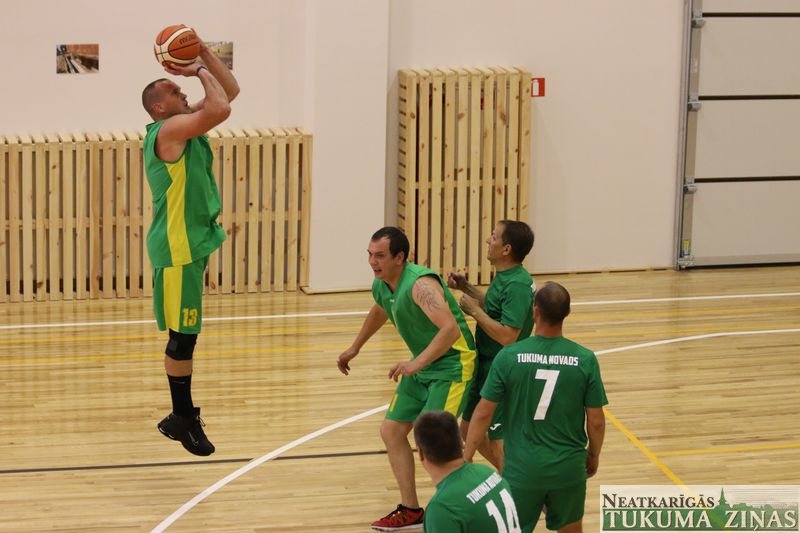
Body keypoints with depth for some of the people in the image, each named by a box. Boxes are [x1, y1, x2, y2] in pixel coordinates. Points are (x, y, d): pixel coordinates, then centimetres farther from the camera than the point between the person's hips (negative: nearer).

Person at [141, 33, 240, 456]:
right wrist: (201, 71, -14)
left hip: (194, 243, 10)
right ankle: (183, 419, 3)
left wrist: (204, 54, 4)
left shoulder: (186, 124, 11)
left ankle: (182, 416, 22)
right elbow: (221, 108, -29)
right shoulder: (170, 129, -17)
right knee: (183, 336, -4)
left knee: (185, 334, 15)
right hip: (178, 250, -10)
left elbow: (229, 92, 15)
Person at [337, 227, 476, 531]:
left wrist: (417, 363, -42)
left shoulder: (420, 284, -28)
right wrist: (355, 348, 35)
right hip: (421, 365, 9)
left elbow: (451, 329, -38)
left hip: (451, 364, -9)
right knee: (391, 431, 8)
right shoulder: (381, 285, 1)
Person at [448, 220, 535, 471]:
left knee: (498, 442, -3)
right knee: (469, 429, 20)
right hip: (486, 366, 10)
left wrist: (474, 310, -22)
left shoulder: (517, 286, -25)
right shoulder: (505, 277, 5)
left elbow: (507, 336, -31)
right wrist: (466, 288, 10)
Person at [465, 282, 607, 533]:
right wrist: (593, 456, 16)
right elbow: (596, 422, -3)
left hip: (522, 468, -1)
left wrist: (467, 458, 5)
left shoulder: (509, 356, -11)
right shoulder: (585, 360, -9)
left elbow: (483, 413, -7)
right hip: (569, 468, 1)